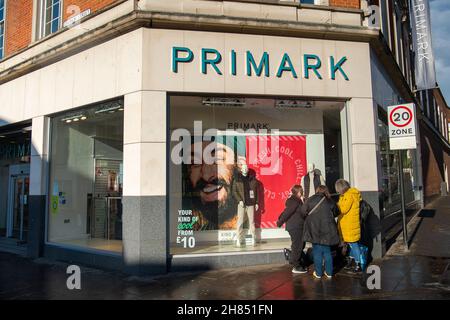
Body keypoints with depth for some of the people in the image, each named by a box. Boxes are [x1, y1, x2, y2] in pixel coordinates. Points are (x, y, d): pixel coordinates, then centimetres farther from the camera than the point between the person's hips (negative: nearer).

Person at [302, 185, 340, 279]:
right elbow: (335, 213, 12)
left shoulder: (310, 200, -6)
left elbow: (303, 212, -2)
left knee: (317, 252, 6)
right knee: (327, 252, 13)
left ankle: (318, 273, 12)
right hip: (327, 231, 2)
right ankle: (329, 272, 19)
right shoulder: (330, 201, 0)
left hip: (315, 231, -2)